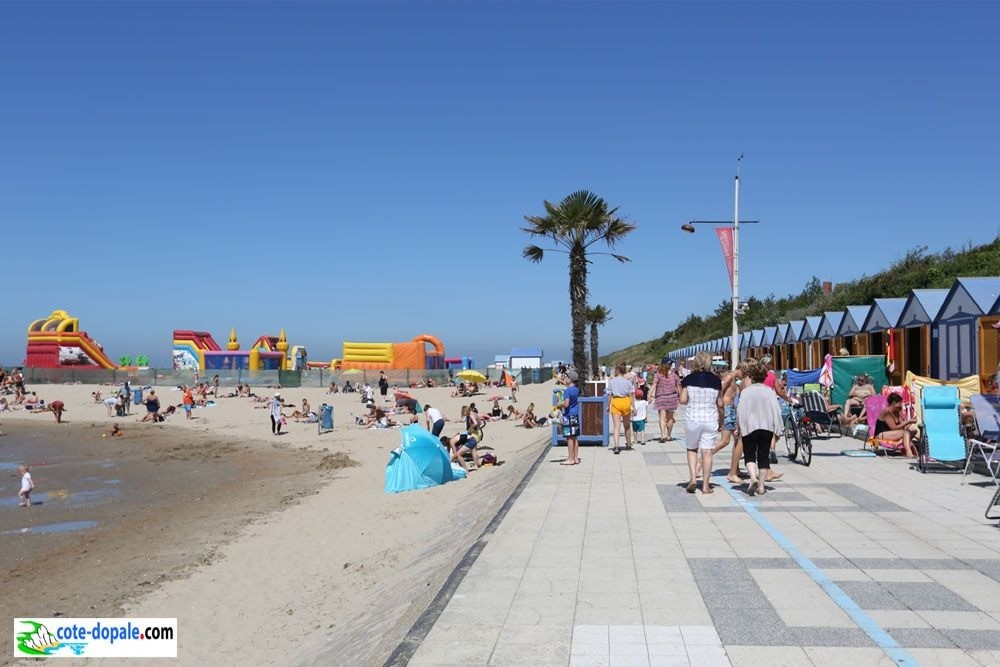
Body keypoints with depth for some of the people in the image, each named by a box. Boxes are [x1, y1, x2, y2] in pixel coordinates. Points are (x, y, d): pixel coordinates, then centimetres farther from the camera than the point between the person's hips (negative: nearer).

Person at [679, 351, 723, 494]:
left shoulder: (688, 379, -4)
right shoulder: (716, 380, 0)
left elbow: (682, 400, -8)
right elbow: (720, 403, 3)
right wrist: (721, 421, 14)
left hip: (692, 419, -1)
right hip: (710, 419, 1)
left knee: (692, 449, 16)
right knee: (707, 452, 3)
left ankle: (693, 478, 2)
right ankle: (705, 485, 6)